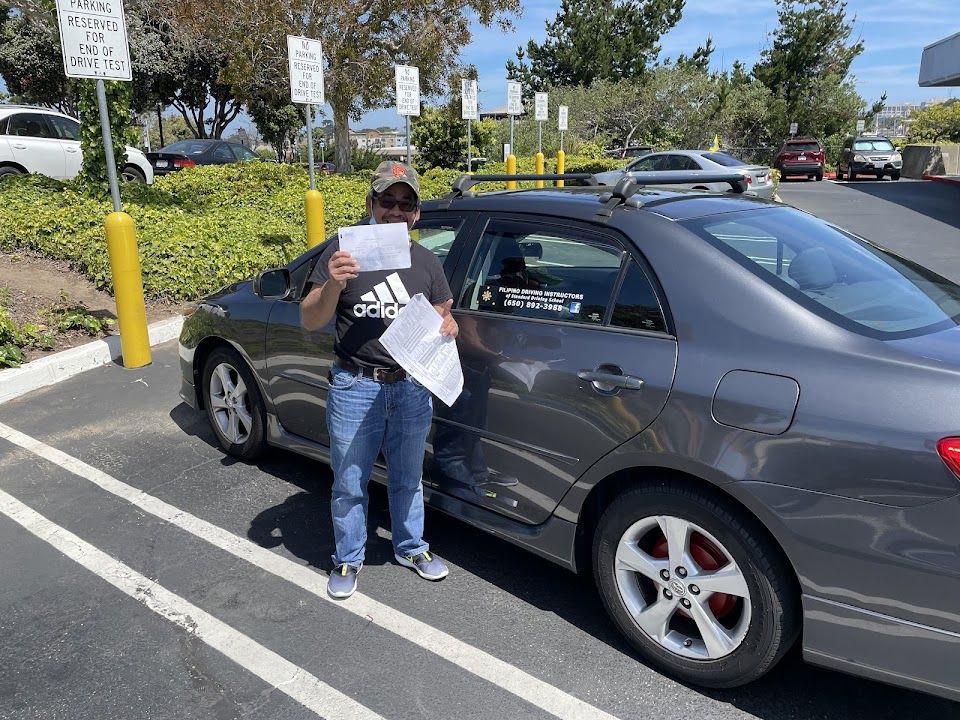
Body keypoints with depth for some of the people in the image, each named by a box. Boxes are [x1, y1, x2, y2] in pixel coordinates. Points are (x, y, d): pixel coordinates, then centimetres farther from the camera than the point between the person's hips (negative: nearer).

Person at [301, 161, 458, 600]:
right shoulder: (343, 251, -6)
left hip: (412, 388, 3)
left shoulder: (427, 262, 6)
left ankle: (410, 548, 41)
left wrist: (447, 325, -10)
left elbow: (441, 318, 15)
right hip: (355, 388, -3)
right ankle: (348, 560, 32)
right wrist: (333, 286, -27)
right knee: (349, 485, 11)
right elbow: (309, 321, -8)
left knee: (407, 479, 20)